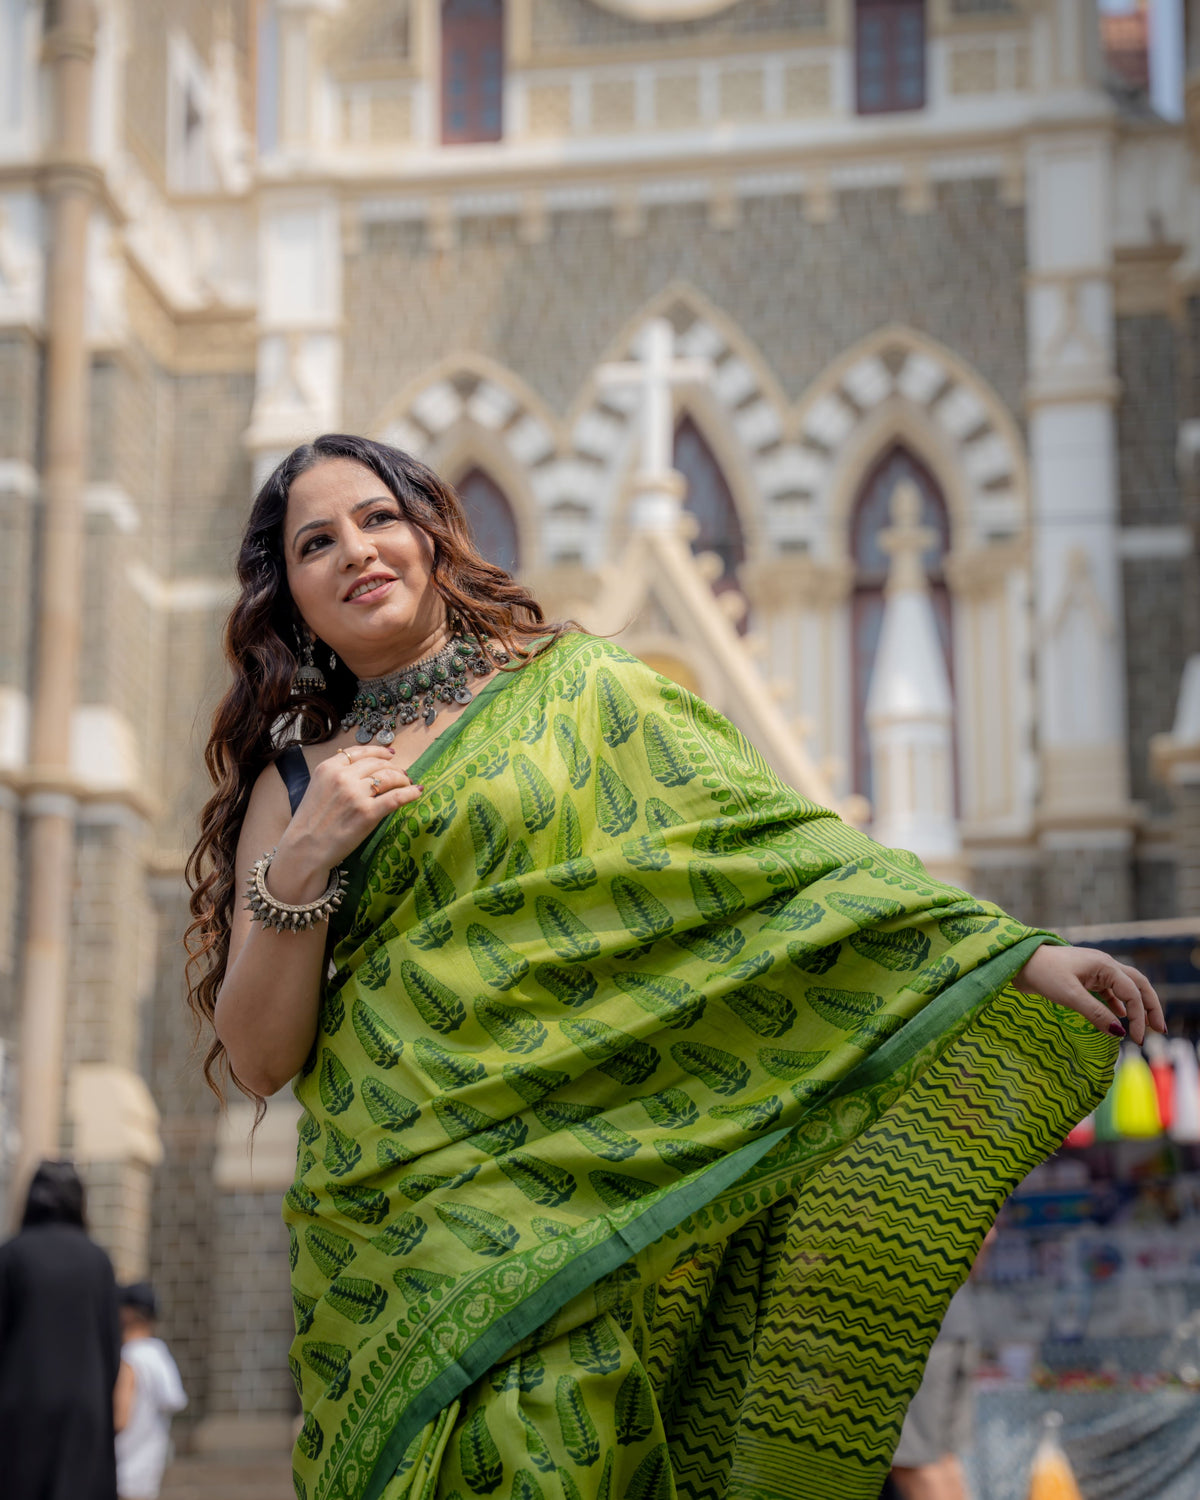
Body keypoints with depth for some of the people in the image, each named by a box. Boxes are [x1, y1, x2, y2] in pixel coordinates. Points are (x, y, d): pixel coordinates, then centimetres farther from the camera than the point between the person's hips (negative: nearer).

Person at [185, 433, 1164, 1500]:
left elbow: (776, 840, 4)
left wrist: (1011, 948, -5)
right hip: (421, 1226, 1)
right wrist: (301, 868, -5)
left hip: (617, 1173, -1)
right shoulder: (293, 784, 15)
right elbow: (258, 1061, 9)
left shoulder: (579, 687, 12)